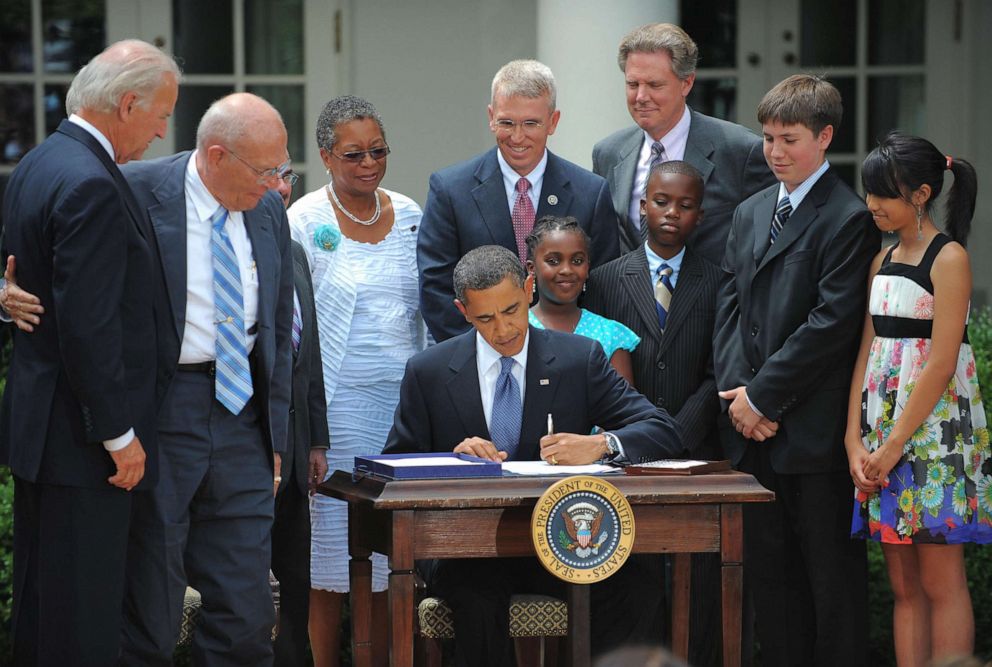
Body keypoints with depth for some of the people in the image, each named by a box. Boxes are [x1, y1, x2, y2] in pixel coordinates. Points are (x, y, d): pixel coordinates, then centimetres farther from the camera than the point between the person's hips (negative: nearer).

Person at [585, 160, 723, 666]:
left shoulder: (718, 283, 7)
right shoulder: (606, 280, 10)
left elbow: (717, 375, 2)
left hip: (696, 453, 0)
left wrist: (675, 437, -9)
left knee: (699, 595, -5)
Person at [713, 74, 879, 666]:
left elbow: (832, 324, -15)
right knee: (770, 572, 11)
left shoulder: (848, 219, -9)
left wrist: (763, 396, -13)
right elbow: (730, 306, 12)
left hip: (816, 433, -7)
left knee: (833, 573, 0)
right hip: (755, 432, 7)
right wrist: (736, 390, -3)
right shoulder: (750, 214, 15)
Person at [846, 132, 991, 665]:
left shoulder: (949, 258, -10)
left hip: (934, 429, -7)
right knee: (904, 586, 7)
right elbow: (867, 351, 10)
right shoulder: (883, 261, 13)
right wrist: (856, 441, 0)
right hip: (883, 431, 7)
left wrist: (892, 447, -16)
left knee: (940, 582, -5)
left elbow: (941, 365, -15)